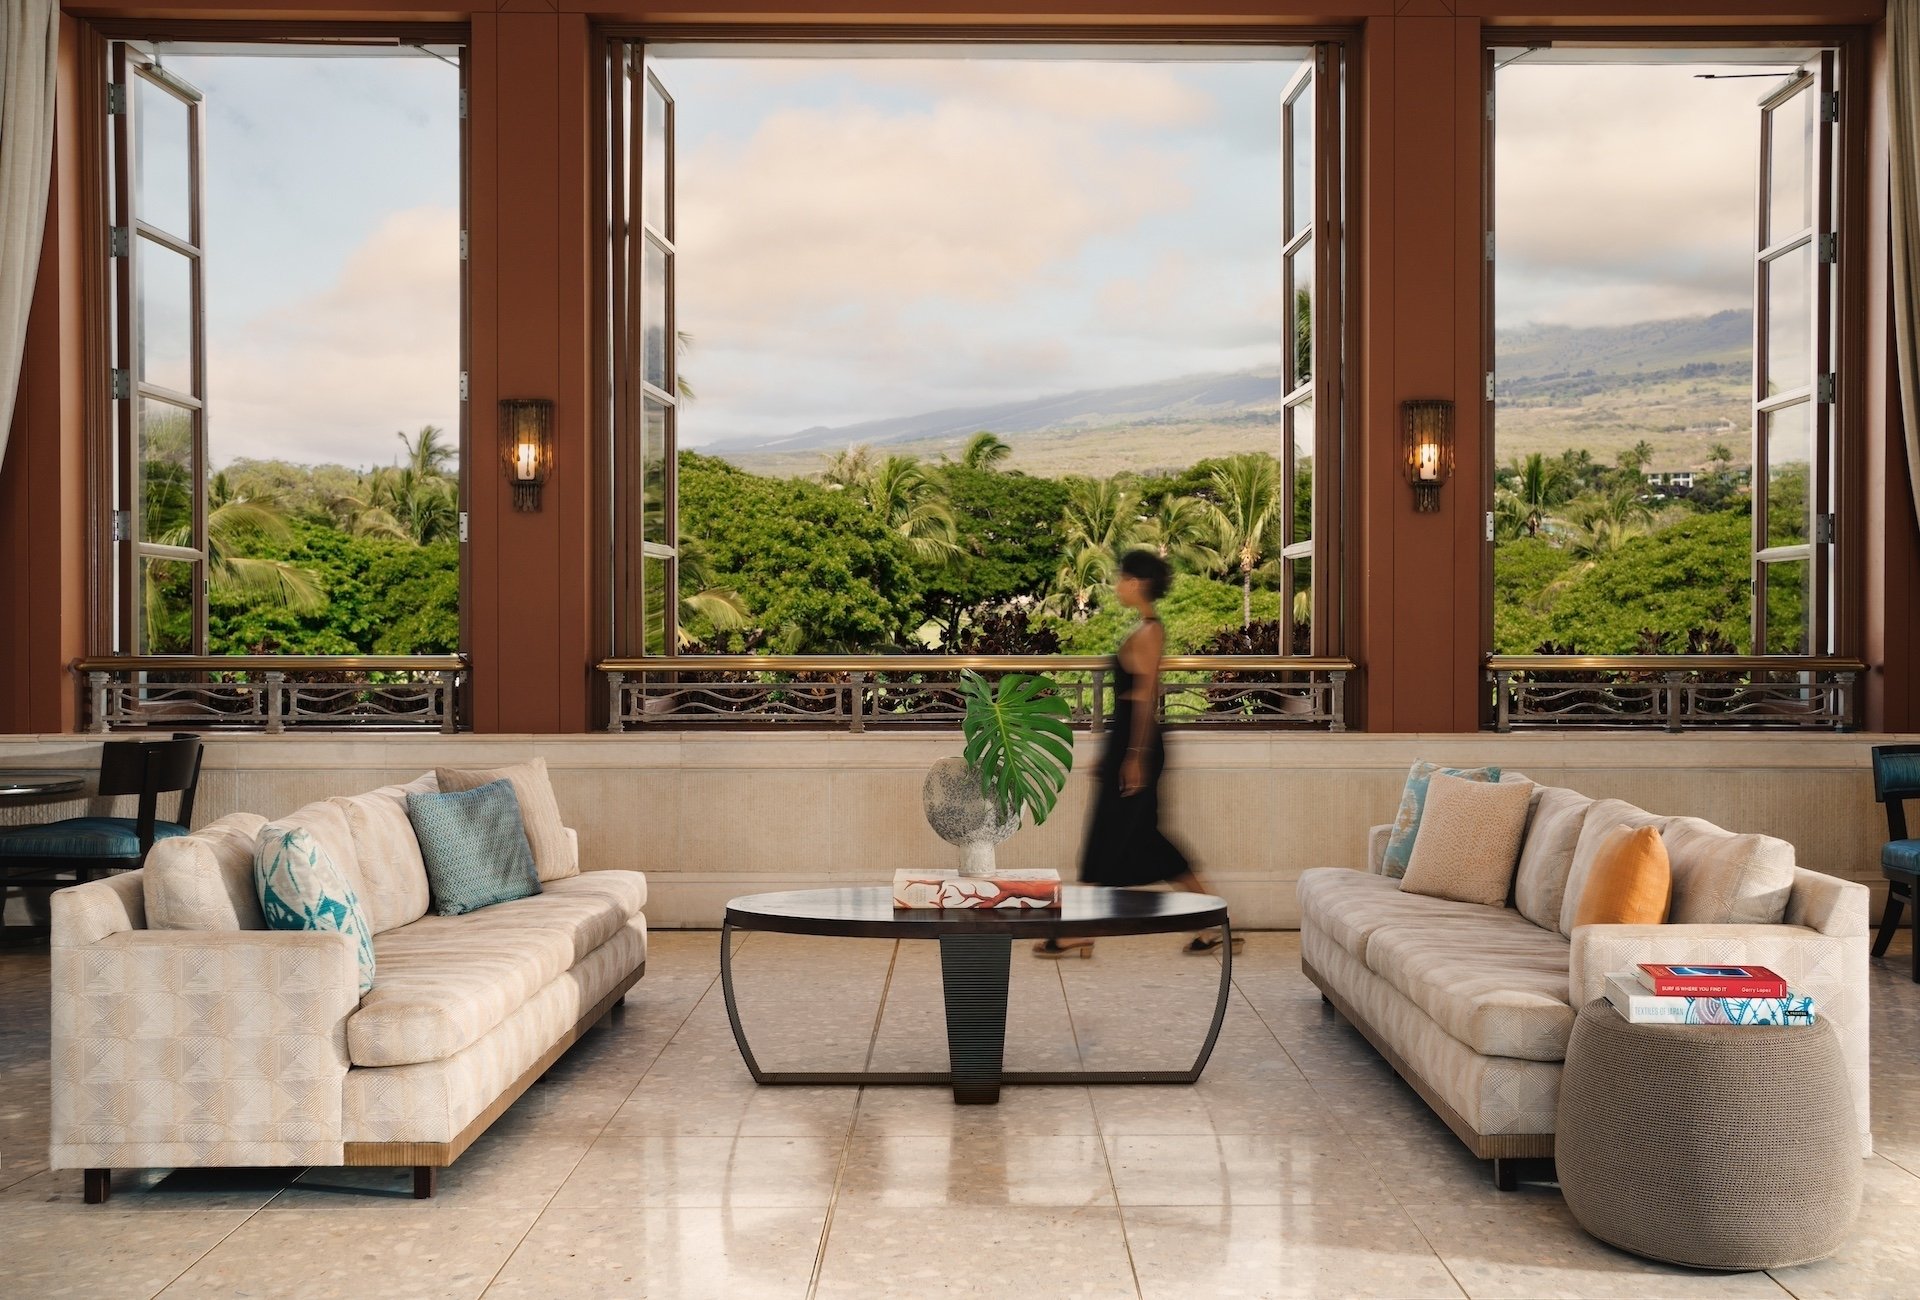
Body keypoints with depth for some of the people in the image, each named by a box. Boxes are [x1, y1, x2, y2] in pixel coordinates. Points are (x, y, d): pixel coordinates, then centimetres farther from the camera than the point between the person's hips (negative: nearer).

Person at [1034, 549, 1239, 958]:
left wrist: (1135, 755, -20)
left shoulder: (1148, 630, -13)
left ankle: (1080, 935, 6)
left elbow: (1146, 696, -18)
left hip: (1136, 741, -10)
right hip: (1127, 740, 10)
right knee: (1142, 838, 12)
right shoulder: (1144, 628, 16)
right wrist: (1113, 752, 23)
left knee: (1110, 838, -2)